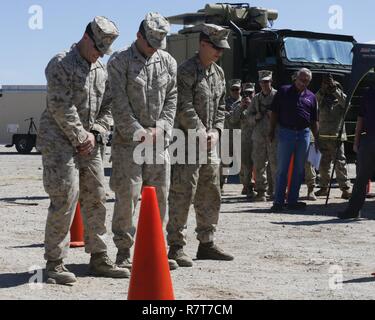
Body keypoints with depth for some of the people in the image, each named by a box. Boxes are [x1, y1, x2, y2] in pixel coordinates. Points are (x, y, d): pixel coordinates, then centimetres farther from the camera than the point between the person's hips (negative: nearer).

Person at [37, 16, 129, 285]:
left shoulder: (101, 69, 13)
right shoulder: (61, 64, -10)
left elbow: (108, 107, 13)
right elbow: (61, 107, -17)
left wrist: (95, 133, -3)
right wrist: (80, 137, -14)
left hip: (89, 143, 8)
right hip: (59, 141, -7)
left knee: (96, 200, 9)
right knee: (65, 200, -11)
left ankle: (99, 259, 18)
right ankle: (55, 263, -4)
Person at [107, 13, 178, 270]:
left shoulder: (168, 62, 9)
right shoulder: (120, 62, -5)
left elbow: (171, 99, 9)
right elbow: (120, 104, -10)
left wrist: (161, 128, -6)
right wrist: (138, 133, -14)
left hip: (158, 139, 5)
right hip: (128, 139, -4)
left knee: (160, 196, 5)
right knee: (127, 196, -5)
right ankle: (124, 252, 4)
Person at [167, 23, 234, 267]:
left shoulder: (219, 73, 13)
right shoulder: (186, 71, -11)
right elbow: (185, 108, -17)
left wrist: (216, 131, 2)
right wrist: (201, 134, -15)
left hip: (210, 144, 8)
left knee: (211, 195, 12)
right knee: (183, 195, -7)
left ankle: (207, 243, 22)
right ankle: (177, 247, -2)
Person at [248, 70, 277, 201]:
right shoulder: (256, 98, 17)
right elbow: (249, 116, 17)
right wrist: (256, 117, -4)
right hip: (259, 135, 4)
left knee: (275, 163, -6)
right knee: (259, 164, 3)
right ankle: (261, 191, 7)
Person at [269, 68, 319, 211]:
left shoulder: (311, 97, 12)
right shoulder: (284, 91, 3)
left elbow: (314, 120, 14)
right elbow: (274, 113, 3)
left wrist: (317, 138, 8)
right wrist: (272, 131, -3)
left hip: (304, 134, 4)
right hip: (286, 132, -4)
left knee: (299, 170, 6)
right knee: (282, 169, -3)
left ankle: (293, 200, 14)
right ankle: (278, 201, -2)